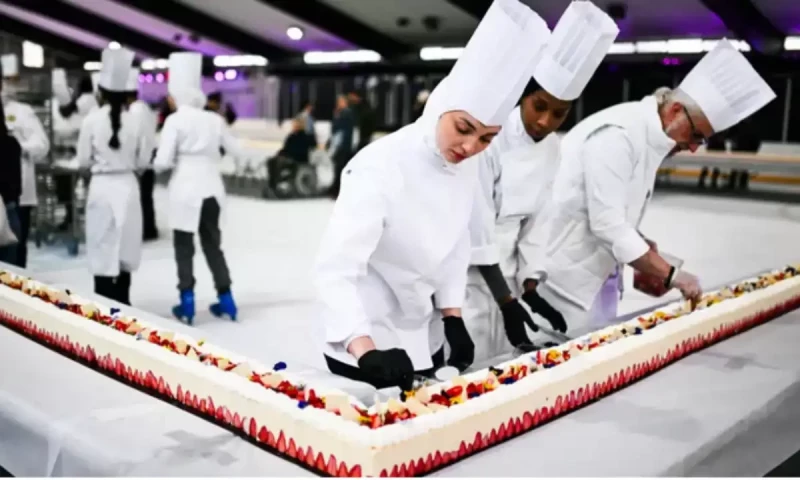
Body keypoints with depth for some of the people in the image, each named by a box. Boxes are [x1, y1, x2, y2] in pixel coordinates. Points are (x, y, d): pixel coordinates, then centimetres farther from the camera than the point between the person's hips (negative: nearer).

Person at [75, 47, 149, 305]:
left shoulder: (92, 120, -9)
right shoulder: (135, 121, -3)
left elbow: (83, 160, -4)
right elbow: (143, 160, 2)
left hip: (102, 186, -2)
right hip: (127, 186, 2)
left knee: (103, 247, 3)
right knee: (124, 246, 13)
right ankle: (122, 302, 22)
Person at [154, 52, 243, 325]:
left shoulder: (175, 120, -9)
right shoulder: (214, 119, 4)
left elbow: (162, 161, -13)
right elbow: (236, 151, 13)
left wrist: (156, 165, 9)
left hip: (186, 189, -4)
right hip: (212, 187, 4)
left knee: (184, 246, 9)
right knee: (212, 243, 16)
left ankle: (187, 304, 9)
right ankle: (226, 300, 18)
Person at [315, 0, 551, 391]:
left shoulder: (467, 165, -6)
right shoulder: (380, 168, -27)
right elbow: (334, 270, -35)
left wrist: (452, 316, 0)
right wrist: (366, 351, -46)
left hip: (424, 337, 7)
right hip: (362, 340, -7)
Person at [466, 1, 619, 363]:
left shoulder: (554, 150, 0)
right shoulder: (490, 139, -20)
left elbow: (537, 224, 6)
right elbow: (477, 230, -19)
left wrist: (528, 288, 1)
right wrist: (506, 301, -18)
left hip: (503, 277, 6)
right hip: (465, 277, -6)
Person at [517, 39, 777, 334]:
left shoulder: (648, 135, 10)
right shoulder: (617, 135, -20)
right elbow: (607, 224, -25)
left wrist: (641, 244, 2)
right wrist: (671, 275, -19)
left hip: (583, 272, 9)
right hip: (556, 271, -9)